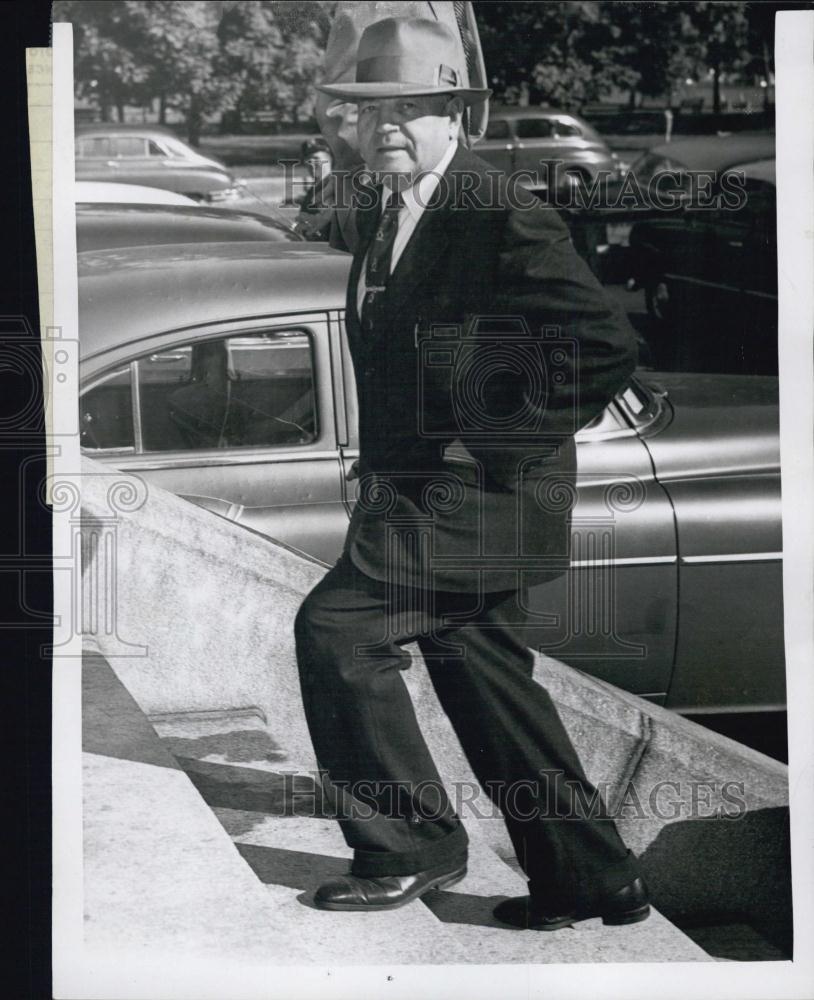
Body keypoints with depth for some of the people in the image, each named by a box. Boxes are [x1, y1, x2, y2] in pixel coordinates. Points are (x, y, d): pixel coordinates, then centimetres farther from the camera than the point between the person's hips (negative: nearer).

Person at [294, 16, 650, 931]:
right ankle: (590, 877, 21)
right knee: (483, 676, 12)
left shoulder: (503, 219, -16)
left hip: (472, 492, -9)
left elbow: (608, 346, -21)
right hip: (421, 490, 9)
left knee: (335, 627, -13)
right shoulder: (376, 216, 12)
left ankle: (411, 848, 0)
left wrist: (504, 436, -16)